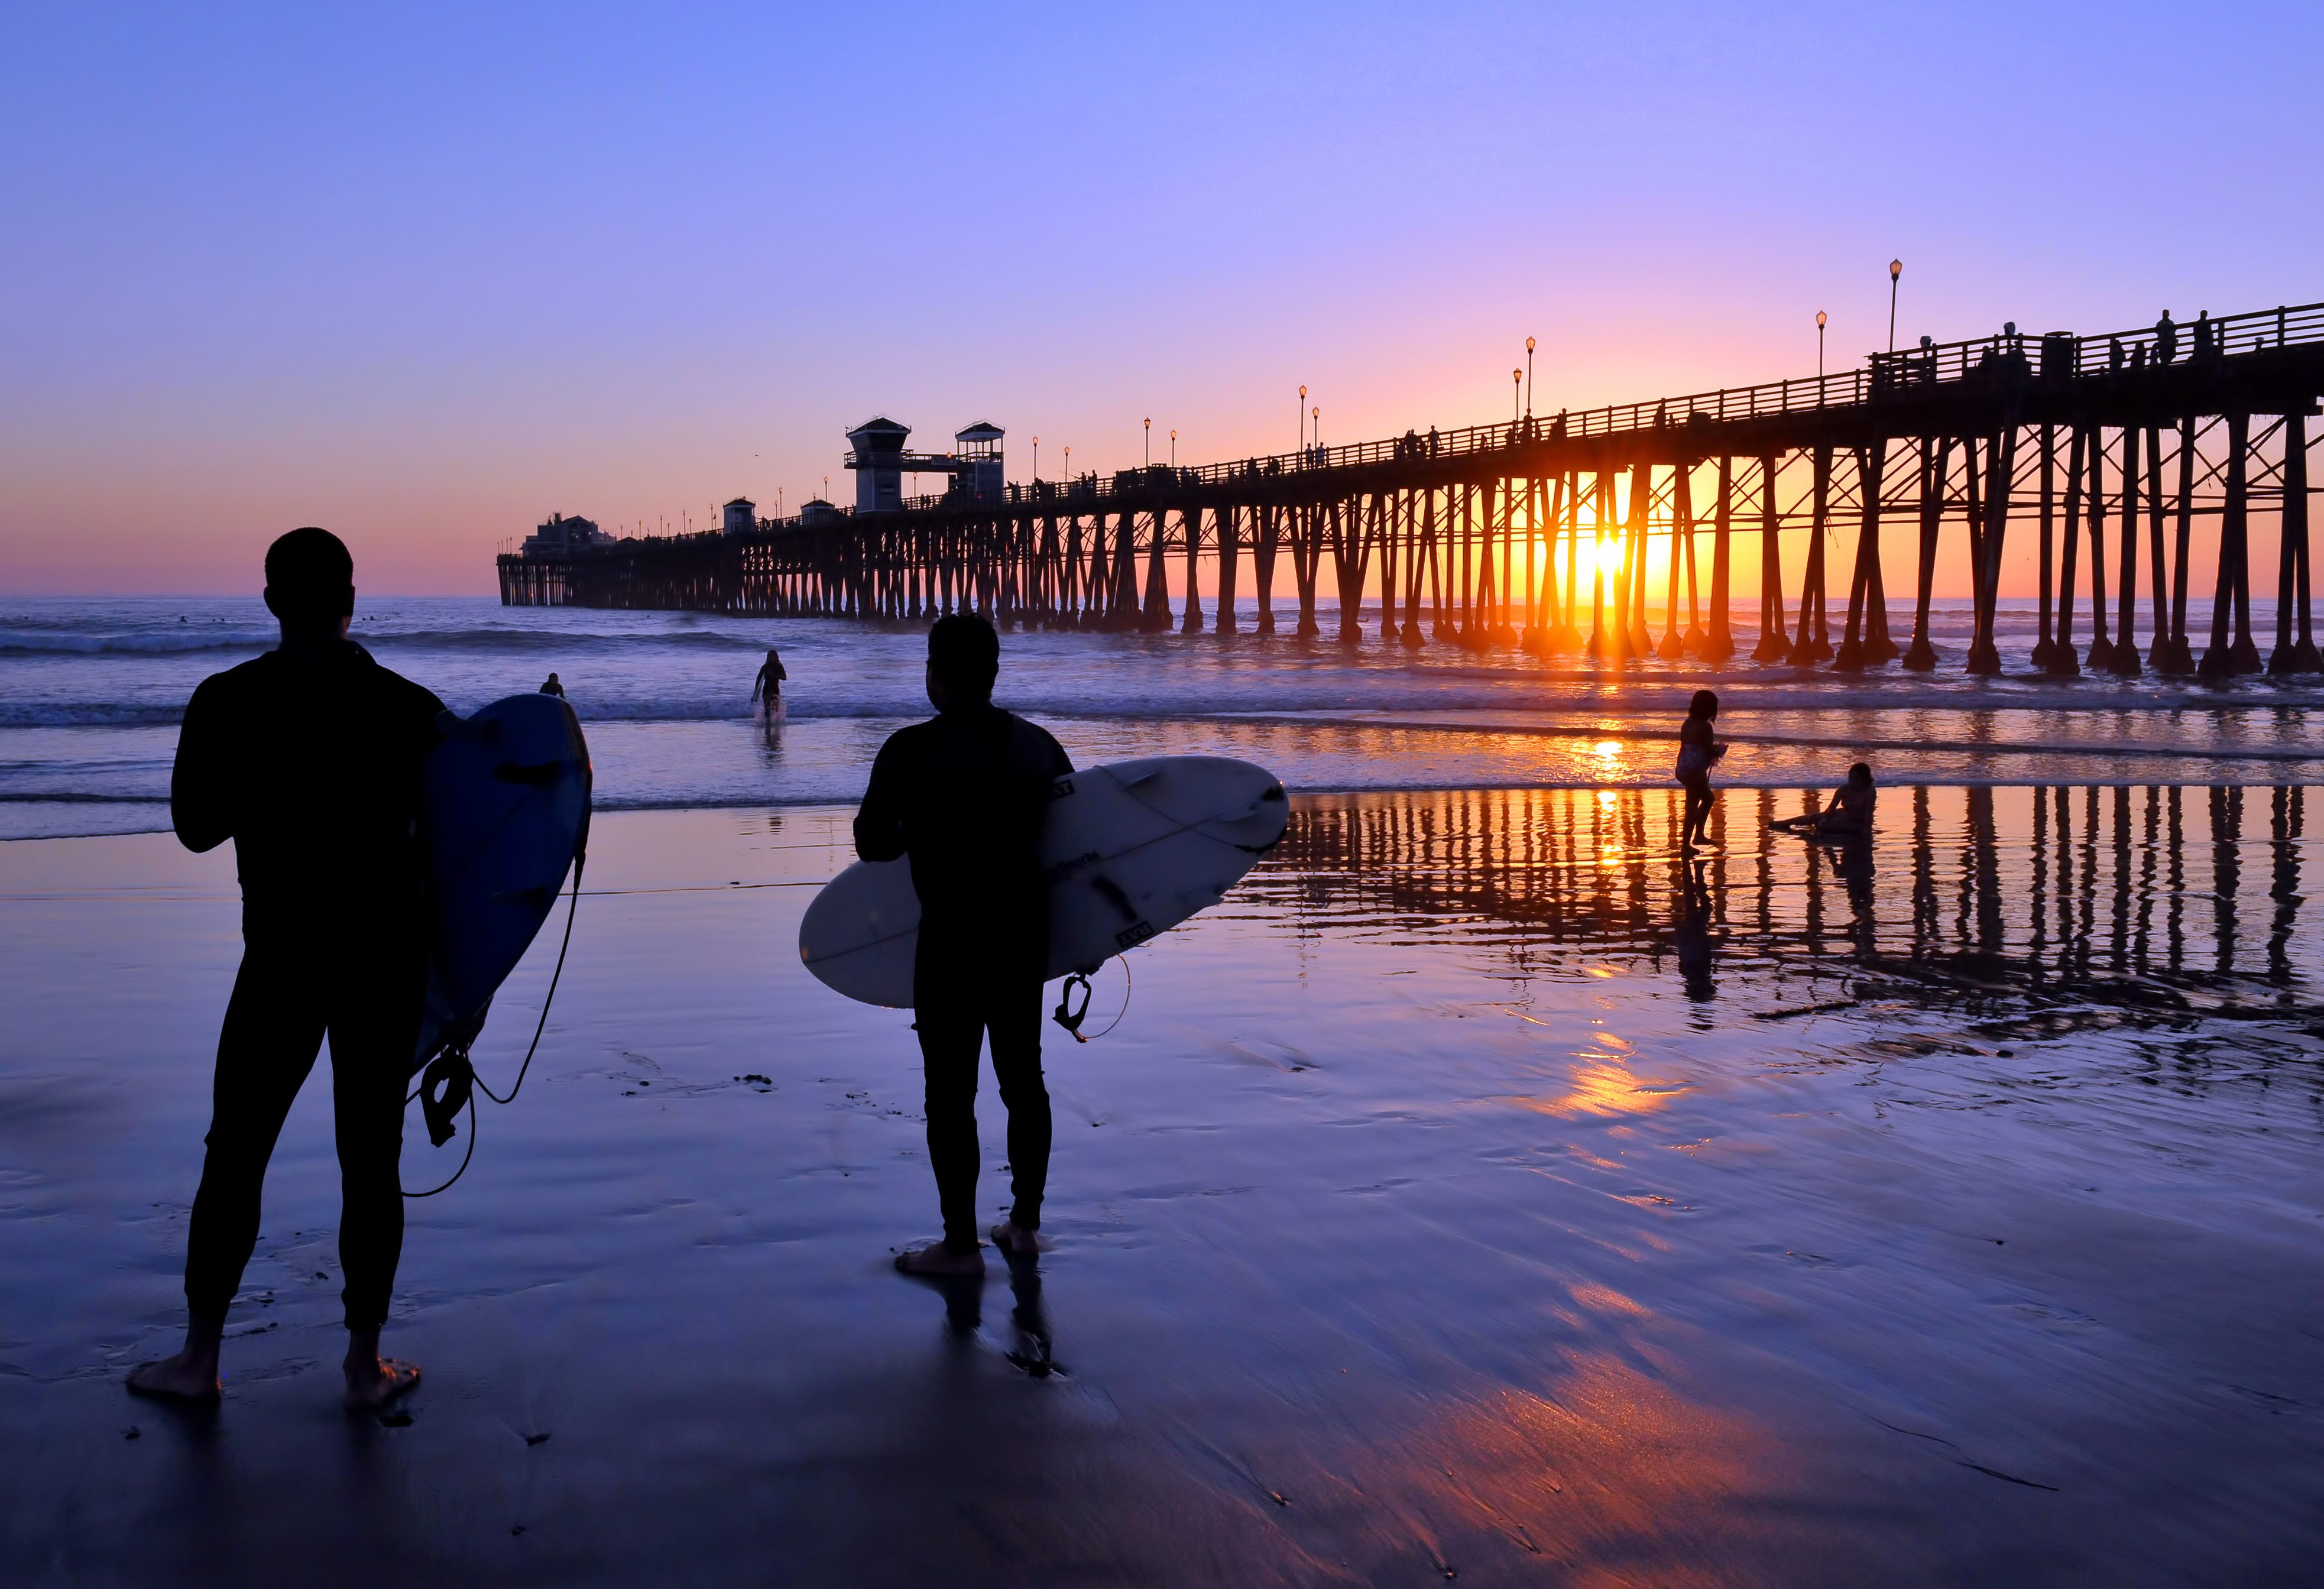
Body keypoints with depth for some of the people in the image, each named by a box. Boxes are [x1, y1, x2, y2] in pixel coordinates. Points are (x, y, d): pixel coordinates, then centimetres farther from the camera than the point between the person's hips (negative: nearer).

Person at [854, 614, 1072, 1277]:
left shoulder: (912, 750, -12)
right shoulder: (1039, 745, 4)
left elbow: (872, 843, -7)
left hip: (953, 938, -6)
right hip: (1026, 932, 6)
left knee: (951, 1091, 3)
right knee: (1023, 1076, 15)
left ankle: (961, 1244, 9)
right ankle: (1025, 1224, 26)